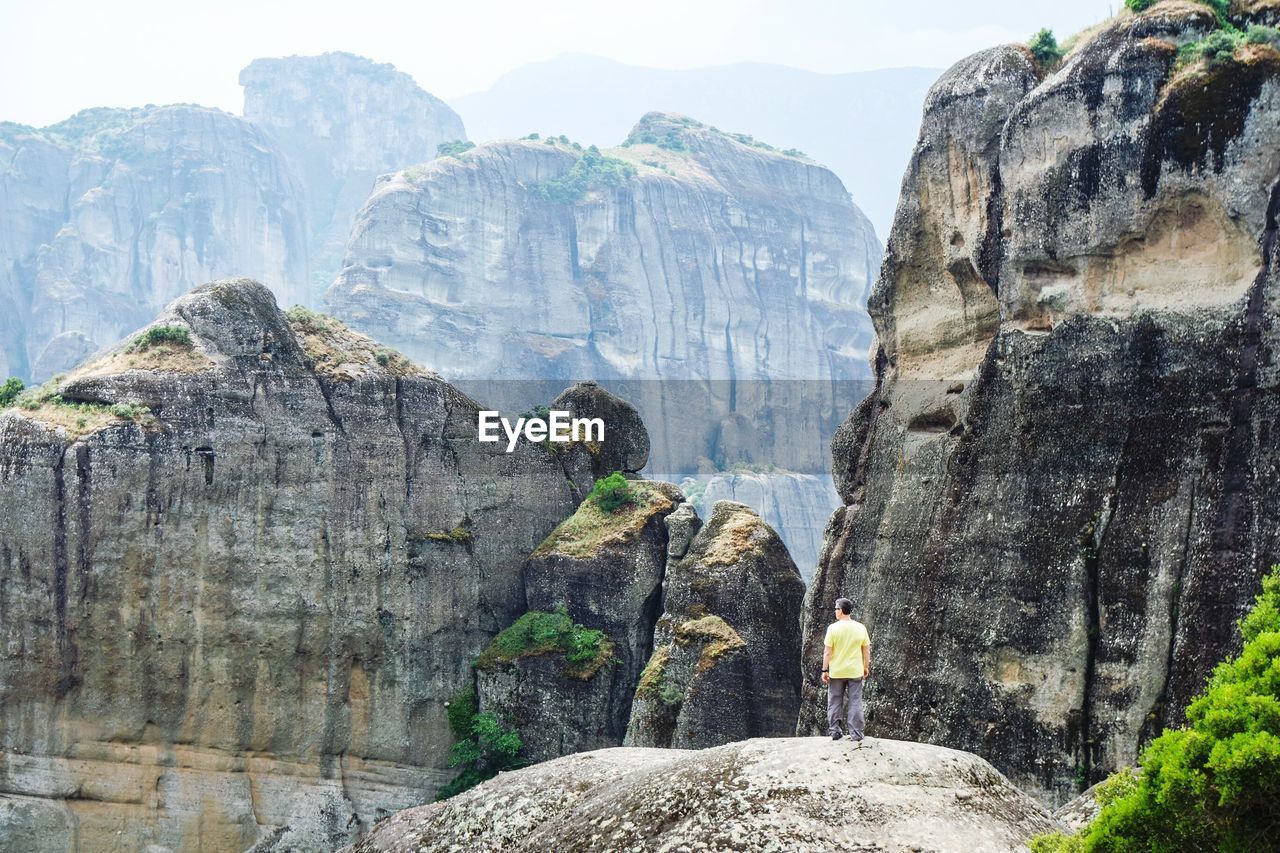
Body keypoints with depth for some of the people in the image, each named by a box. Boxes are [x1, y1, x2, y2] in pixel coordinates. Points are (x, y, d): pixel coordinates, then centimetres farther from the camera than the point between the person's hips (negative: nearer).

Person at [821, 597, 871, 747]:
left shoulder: (833, 628, -10)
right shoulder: (861, 628, -3)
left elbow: (827, 652, -10)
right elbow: (866, 650, 3)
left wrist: (824, 670, -4)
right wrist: (866, 667, 15)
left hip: (836, 672, -2)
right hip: (855, 672, 2)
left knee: (834, 703, 12)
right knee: (855, 704, 4)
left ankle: (834, 732, 15)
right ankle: (856, 736, 2)